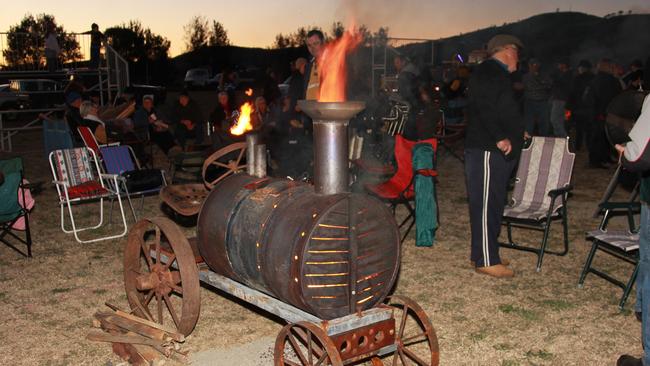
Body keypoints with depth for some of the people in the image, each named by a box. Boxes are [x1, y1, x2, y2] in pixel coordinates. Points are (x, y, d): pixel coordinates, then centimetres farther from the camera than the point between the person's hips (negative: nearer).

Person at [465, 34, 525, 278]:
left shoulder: (498, 73, 23)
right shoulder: (487, 72, -10)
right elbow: (484, 107, -22)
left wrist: (517, 133, 30)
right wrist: (500, 138, -25)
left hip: (498, 150, 11)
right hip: (487, 150, -11)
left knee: (494, 203, 13)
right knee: (486, 204, -8)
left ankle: (487, 254, 21)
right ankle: (486, 261, -4)